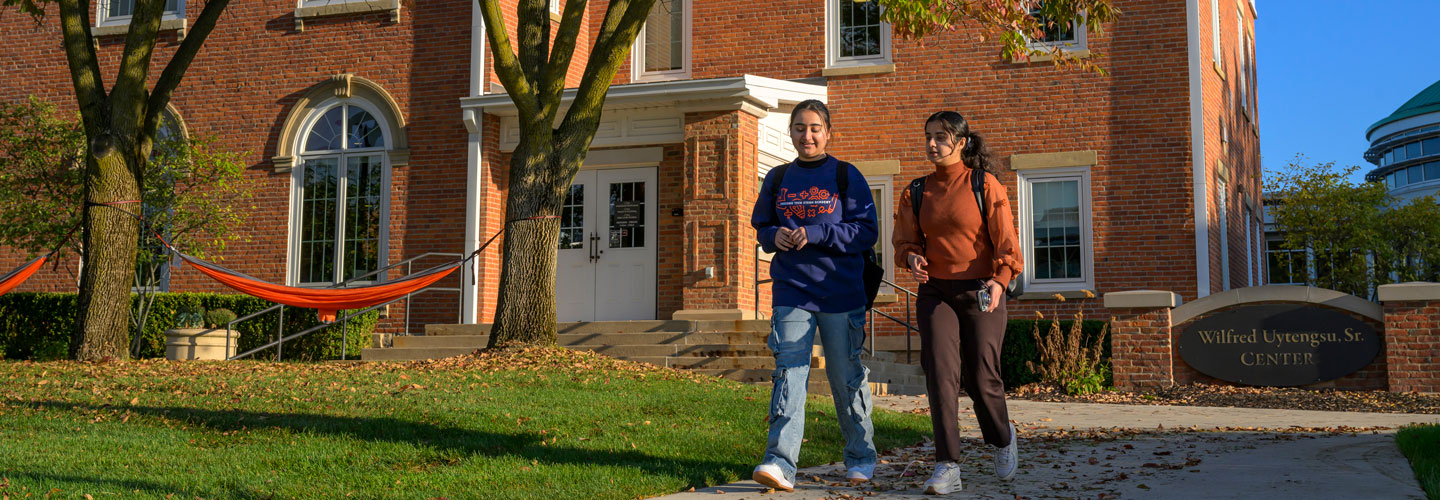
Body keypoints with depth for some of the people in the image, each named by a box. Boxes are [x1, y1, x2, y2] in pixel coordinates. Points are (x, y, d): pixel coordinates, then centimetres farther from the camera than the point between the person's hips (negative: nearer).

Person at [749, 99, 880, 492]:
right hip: (791, 292, 2)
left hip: (841, 293, -2)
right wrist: (775, 237, -4)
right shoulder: (778, 179, 12)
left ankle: (861, 457, 24)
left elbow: (867, 232, -5)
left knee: (846, 377, 7)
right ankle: (780, 462, -14)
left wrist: (816, 234, -17)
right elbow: (761, 226, 20)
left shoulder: (846, 176, 1)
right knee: (788, 374, -9)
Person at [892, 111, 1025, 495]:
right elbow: (906, 239, 13)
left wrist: (1000, 279, -22)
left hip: (980, 293, -3)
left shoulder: (985, 185, -2)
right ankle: (948, 466, -5)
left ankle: (1003, 438, 31)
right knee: (941, 373, -10)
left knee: (981, 377, -1)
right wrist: (912, 258, -11)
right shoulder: (916, 192, 8)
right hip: (935, 292, 3)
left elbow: (1005, 238, -6)